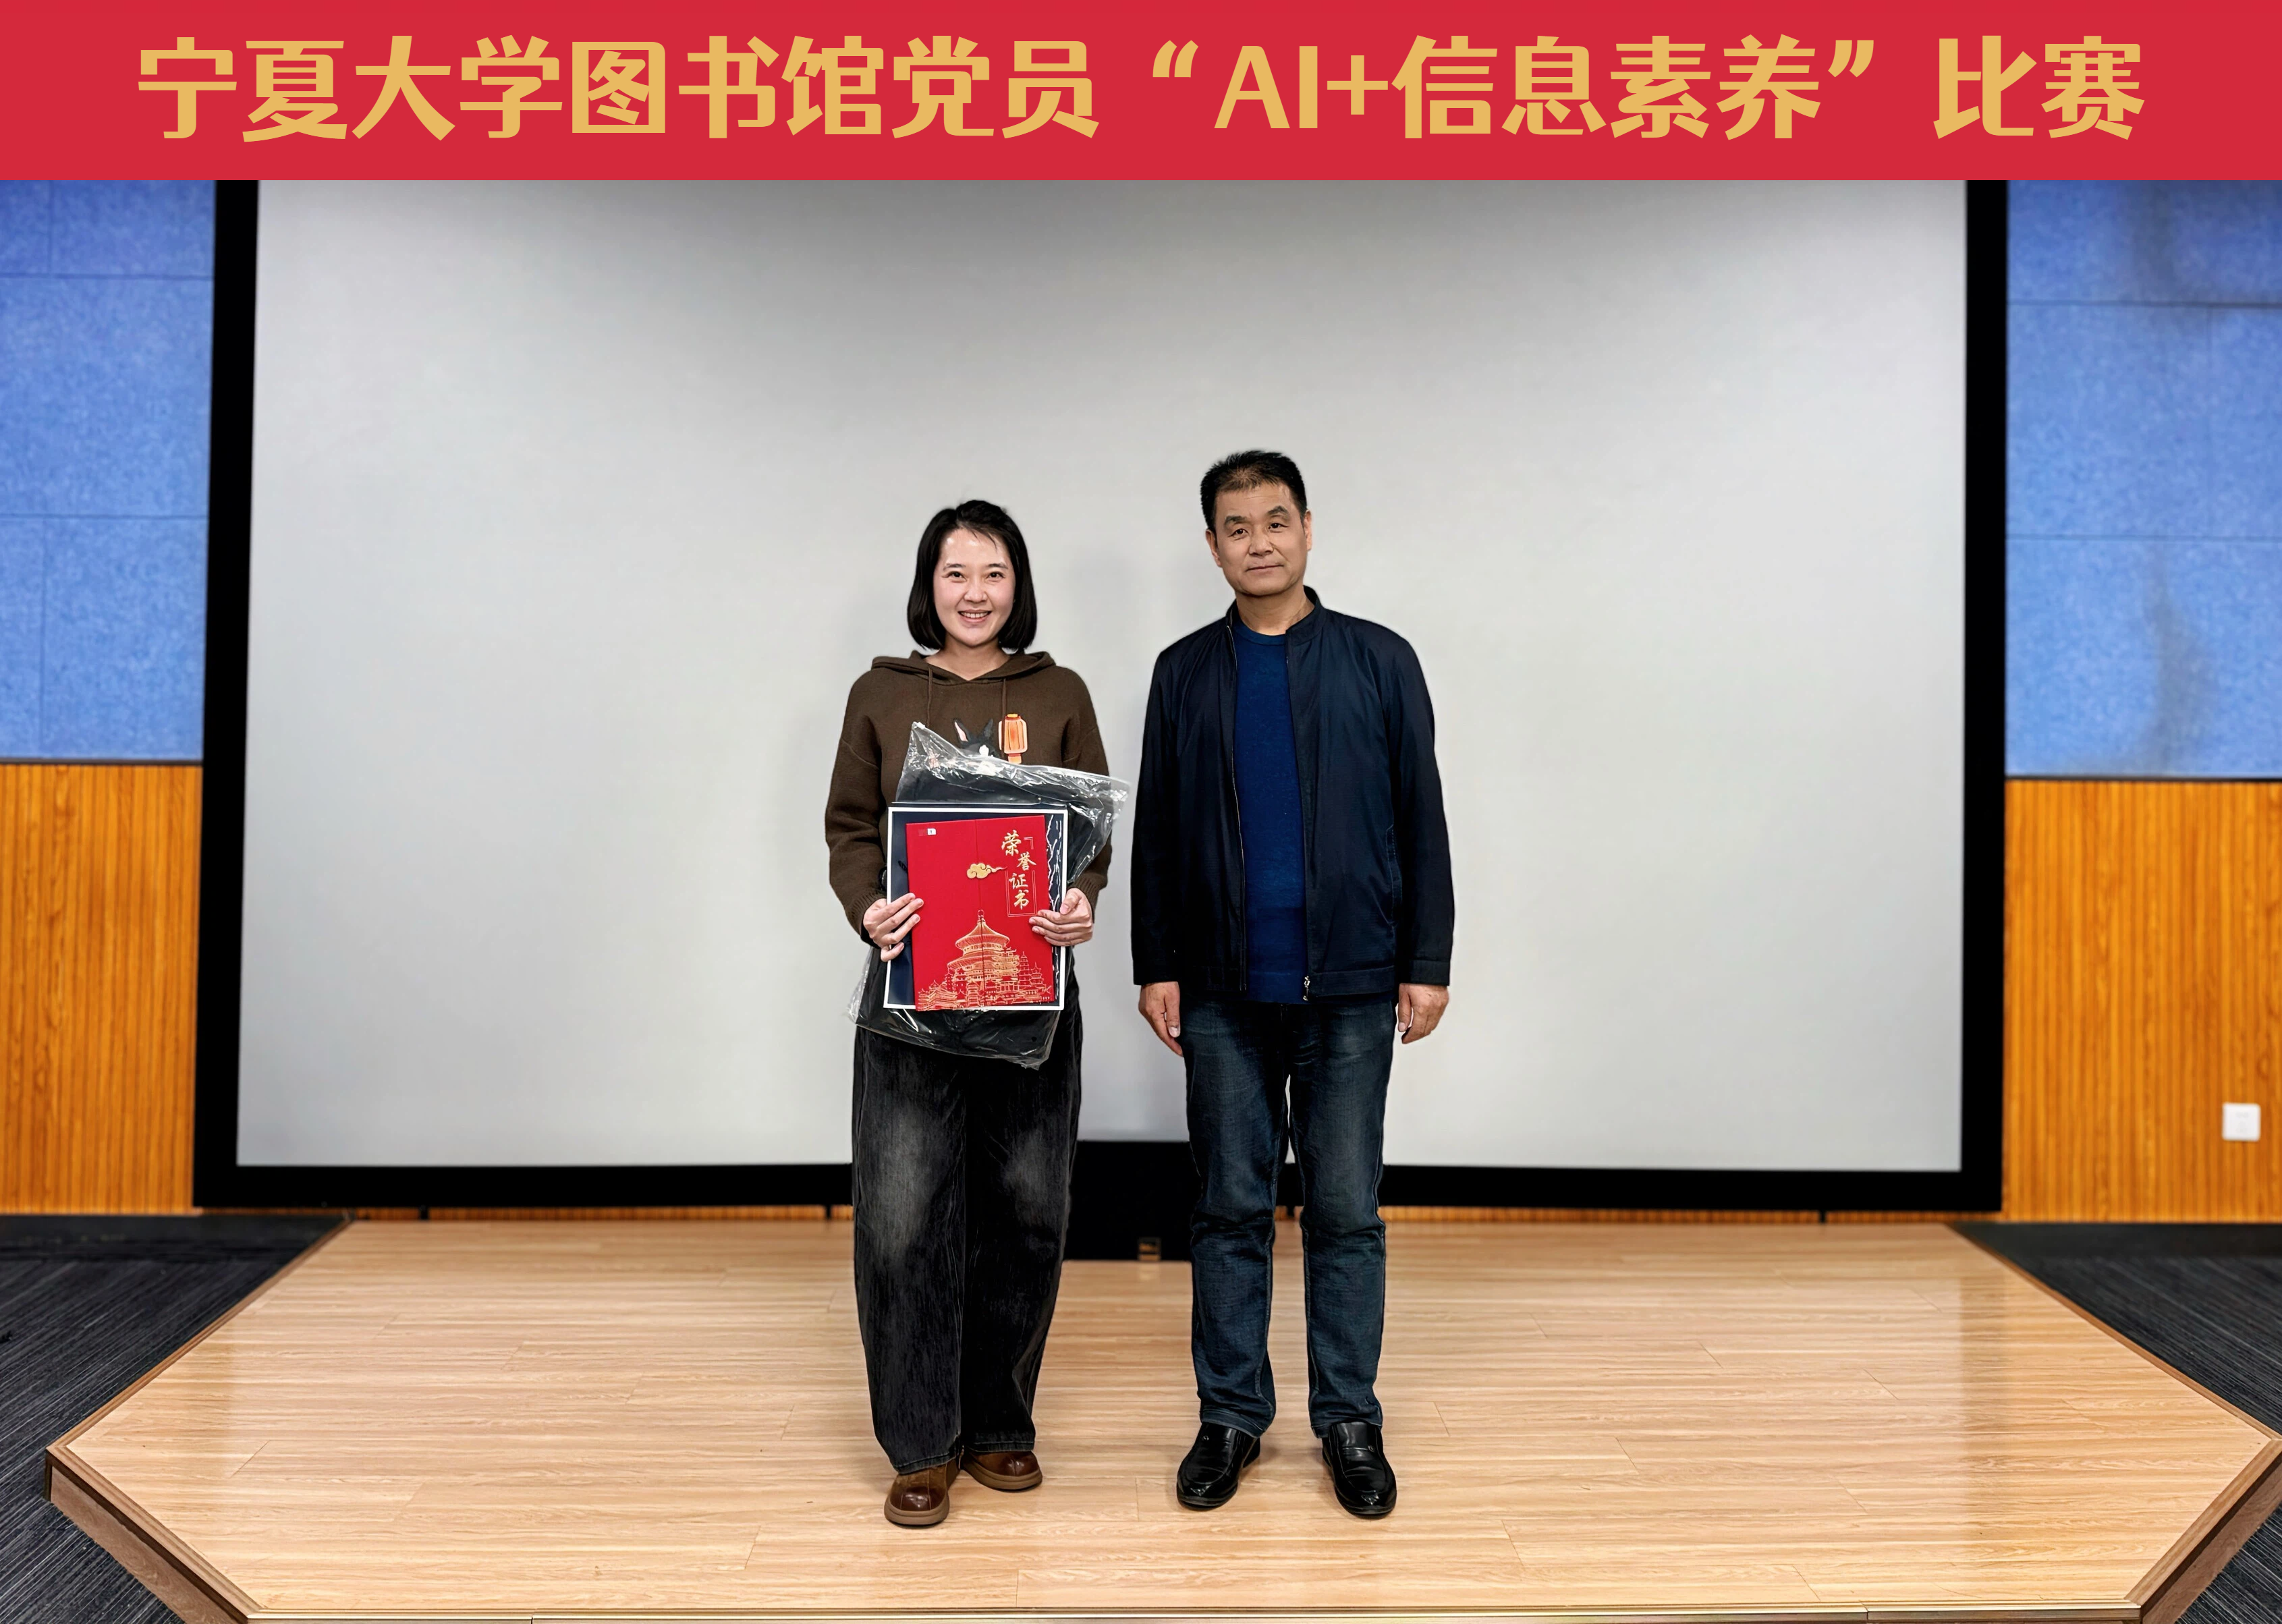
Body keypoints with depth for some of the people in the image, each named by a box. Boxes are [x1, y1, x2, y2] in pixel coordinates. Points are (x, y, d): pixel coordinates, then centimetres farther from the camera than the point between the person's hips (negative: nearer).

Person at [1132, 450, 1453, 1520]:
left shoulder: (1379, 661, 3)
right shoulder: (1185, 671, 8)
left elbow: (1421, 821, 2)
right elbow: (1156, 832, 8)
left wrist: (1427, 964, -2)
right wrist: (1155, 967, 2)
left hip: (1349, 989, -1)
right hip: (1224, 992, 1)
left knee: (1346, 1211, 5)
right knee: (1230, 1209, 8)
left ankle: (1348, 1420, 18)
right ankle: (1230, 1416, 20)